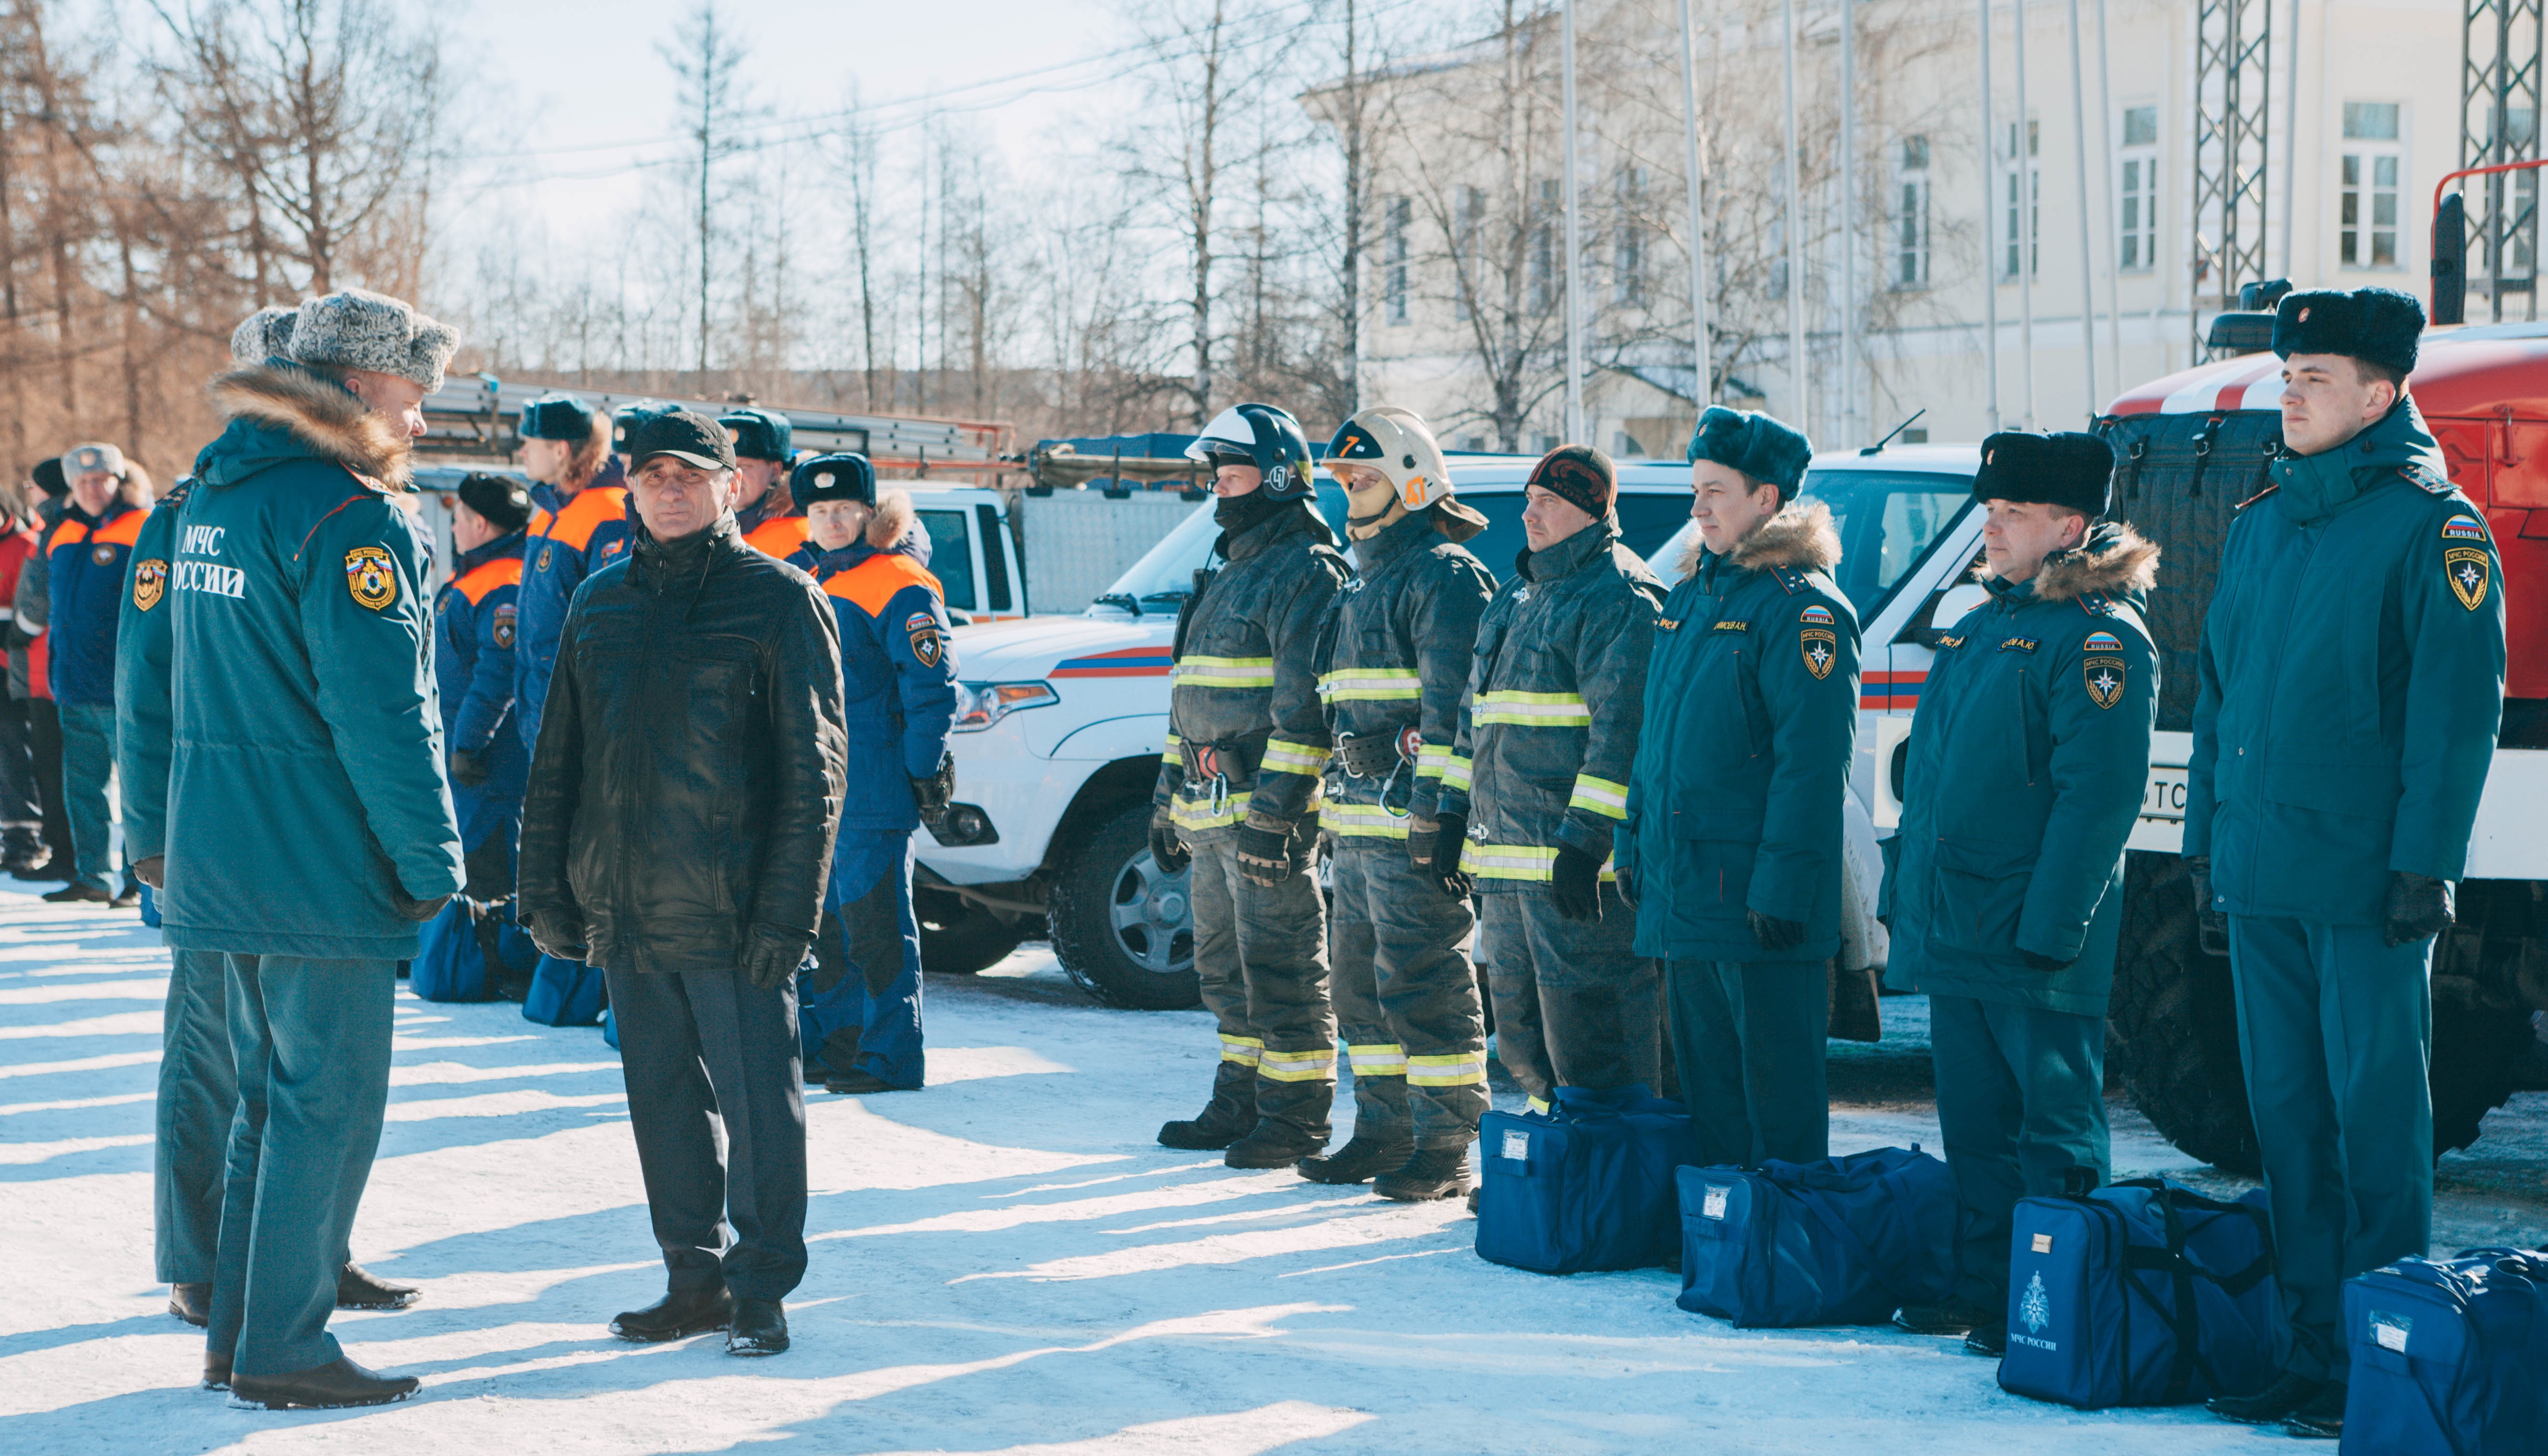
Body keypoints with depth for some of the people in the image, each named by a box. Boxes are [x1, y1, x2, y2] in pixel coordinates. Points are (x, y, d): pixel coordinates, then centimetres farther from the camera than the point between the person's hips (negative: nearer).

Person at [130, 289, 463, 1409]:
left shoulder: (208, 500, 12)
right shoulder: (346, 518, -16)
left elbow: (154, 694, 16)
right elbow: (383, 714, -20)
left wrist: (156, 828, 21)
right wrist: (434, 860, -13)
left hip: (218, 855, 9)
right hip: (324, 860, -9)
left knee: (271, 1097, 17)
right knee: (327, 1102, 0)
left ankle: (238, 1335, 22)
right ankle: (282, 1352, 4)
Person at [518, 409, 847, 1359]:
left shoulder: (777, 600, -3)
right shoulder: (601, 603, 13)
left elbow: (813, 768, -7)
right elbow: (558, 758, 17)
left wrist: (786, 910, -13)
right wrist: (547, 887, 10)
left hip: (731, 914, -5)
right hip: (624, 911, 5)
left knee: (755, 1099, -2)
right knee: (664, 1100, 12)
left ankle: (760, 1290, 7)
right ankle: (694, 1279, 22)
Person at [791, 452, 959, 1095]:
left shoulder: (900, 586, -10)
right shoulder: (818, 584, 18)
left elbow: (931, 687, -14)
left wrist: (925, 771, -15)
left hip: (874, 787, -9)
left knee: (875, 922, -7)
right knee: (830, 921, 14)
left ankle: (892, 1057, -2)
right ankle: (834, 1043, 23)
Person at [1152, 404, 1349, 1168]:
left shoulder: (1307, 573, -11)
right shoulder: (1227, 574, 21)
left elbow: (1306, 703, -18)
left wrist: (1276, 805, -23)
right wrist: (1168, 794, 23)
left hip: (1270, 808, -10)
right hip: (1212, 807, 10)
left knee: (1281, 968, -6)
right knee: (1226, 966, 15)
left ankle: (1295, 1120, -1)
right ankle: (1240, 1105, 24)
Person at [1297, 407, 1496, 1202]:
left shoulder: (1445, 576, -9)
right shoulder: (1364, 582, 22)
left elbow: (1453, 706, -18)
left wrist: (1432, 808, -23)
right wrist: (1334, 806, 25)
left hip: (1412, 819, -10)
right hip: (1358, 822, 10)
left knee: (1422, 985, -9)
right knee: (1361, 983, 14)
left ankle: (1446, 1150, -4)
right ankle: (1385, 1132, 23)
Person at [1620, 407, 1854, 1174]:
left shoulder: (1803, 608, -12)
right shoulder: (1691, 598, 16)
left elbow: (1813, 761, -17)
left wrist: (1783, 887, -21)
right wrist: (1633, 844, 19)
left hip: (1755, 901, -9)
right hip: (1681, 894, 9)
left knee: (1777, 1089, -2)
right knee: (1706, 1080, 14)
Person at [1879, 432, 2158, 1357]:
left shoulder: (2101, 638, -11)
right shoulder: (1981, 629, 17)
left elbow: (2099, 795, -18)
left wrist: (2048, 928, -22)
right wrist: (1904, 899, 18)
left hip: (2033, 943, -9)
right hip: (1955, 931, 9)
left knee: (2053, 1138, -1)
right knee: (1973, 1125, 14)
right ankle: (1979, 1290, 22)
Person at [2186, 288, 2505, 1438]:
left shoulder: (2430, 524, -6)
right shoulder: (2259, 525, 15)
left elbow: (2459, 704, -11)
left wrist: (2425, 863, -16)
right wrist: (2205, 842, 15)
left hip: (2364, 880, -7)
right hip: (2261, 872, 7)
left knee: (2375, 1119, -1)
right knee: (2287, 1117, 10)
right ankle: (2309, 1353, 18)